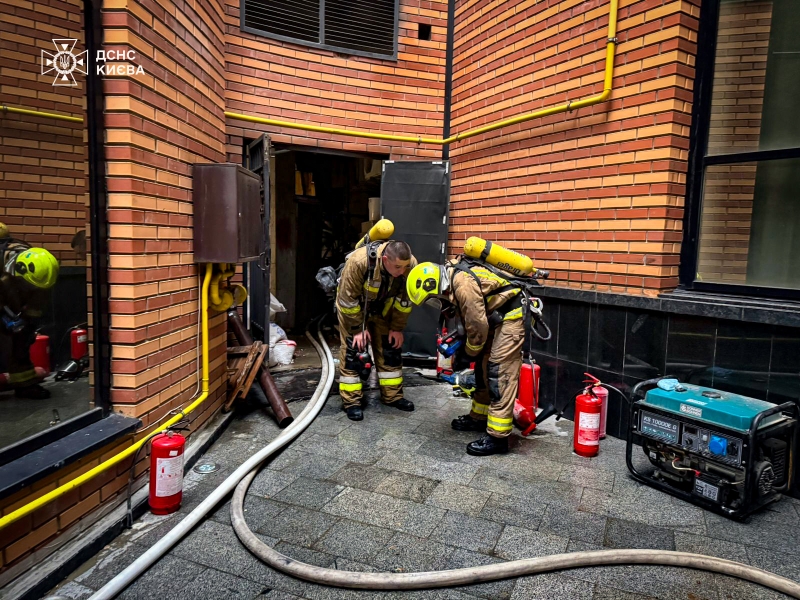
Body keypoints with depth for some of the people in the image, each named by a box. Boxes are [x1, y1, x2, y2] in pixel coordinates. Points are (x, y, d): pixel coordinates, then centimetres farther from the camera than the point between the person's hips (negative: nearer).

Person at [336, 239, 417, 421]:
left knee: (390, 348, 4)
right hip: (352, 306, -4)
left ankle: (392, 395, 16)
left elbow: (404, 300, -12)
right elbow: (348, 299, -27)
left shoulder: (410, 265, -27)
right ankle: (351, 401, 0)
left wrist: (397, 328, -7)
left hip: (382, 307, 4)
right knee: (353, 349, -8)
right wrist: (357, 328, -20)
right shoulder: (359, 261, -39)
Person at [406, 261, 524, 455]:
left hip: (510, 316, -10)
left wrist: (466, 356, -6)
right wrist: (460, 350, 8)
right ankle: (479, 417, 29)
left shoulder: (463, 283, -25)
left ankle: (497, 437, -8)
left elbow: (478, 326, -21)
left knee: (500, 373, -11)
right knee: (484, 368, 15)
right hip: (496, 317, 10)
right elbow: (469, 320, 14)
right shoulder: (453, 280, 6)